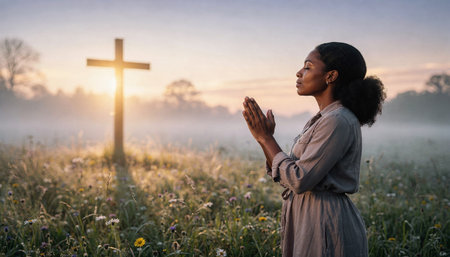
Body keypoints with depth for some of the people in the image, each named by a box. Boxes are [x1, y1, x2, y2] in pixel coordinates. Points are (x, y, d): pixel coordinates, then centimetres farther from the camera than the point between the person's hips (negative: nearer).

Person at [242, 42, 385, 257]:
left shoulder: (339, 121, -18)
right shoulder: (322, 119, 12)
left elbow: (299, 180, -22)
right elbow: (287, 177, 10)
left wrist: (266, 138, -13)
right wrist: (264, 138, -1)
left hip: (327, 224, -9)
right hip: (309, 220, 9)